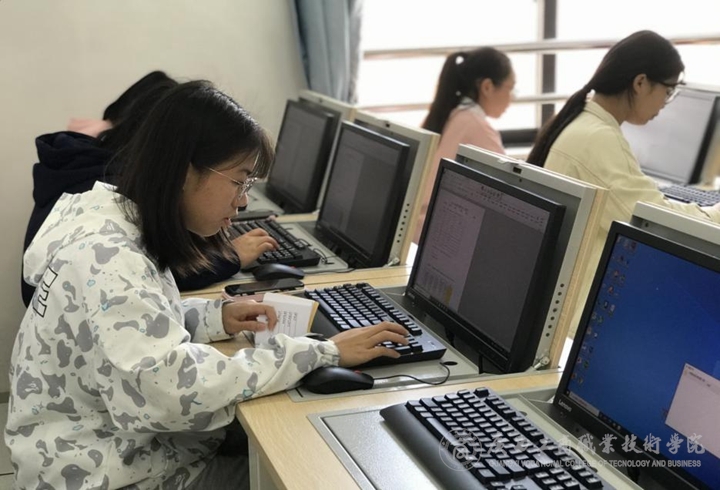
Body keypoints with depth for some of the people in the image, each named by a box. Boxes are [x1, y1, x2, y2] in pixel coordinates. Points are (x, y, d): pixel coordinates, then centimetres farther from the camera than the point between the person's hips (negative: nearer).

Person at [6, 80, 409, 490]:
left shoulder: (125, 224, 1)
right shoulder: (107, 260, -28)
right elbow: (179, 391, -36)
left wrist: (217, 316, -3)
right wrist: (324, 353, -30)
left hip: (136, 446, 8)